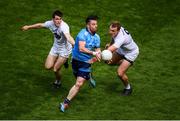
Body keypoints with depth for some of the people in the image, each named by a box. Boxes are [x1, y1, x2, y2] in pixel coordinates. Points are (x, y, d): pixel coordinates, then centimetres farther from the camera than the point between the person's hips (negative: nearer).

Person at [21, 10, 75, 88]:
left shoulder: (64, 26, -33)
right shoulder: (51, 23, -12)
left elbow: (68, 37, -52)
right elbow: (41, 25, 9)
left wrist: (75, 45, -71)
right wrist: (28, 27, 23)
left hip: (65, 49, -6)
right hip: (55, 47, 6)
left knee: (55, 69, -6)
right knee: (48, 66, 2)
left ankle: (58, 82, 27)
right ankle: (63, 61, 31)